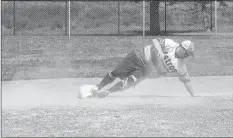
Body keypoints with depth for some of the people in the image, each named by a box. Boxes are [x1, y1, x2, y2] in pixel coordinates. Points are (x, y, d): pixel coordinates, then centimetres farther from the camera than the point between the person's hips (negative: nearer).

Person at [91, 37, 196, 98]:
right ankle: (97, 88, 17)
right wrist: (159, 50, -36)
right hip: (139, 56, -2)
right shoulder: (171, 45, -14)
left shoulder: (181, 66, -6)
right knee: (115, 74, -3)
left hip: (144, 70, 2)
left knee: (130, 82, -25)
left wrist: (193, 96, -2)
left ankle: (107, 92, -14)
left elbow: (186, 80, 1)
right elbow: (155, 41, -16)